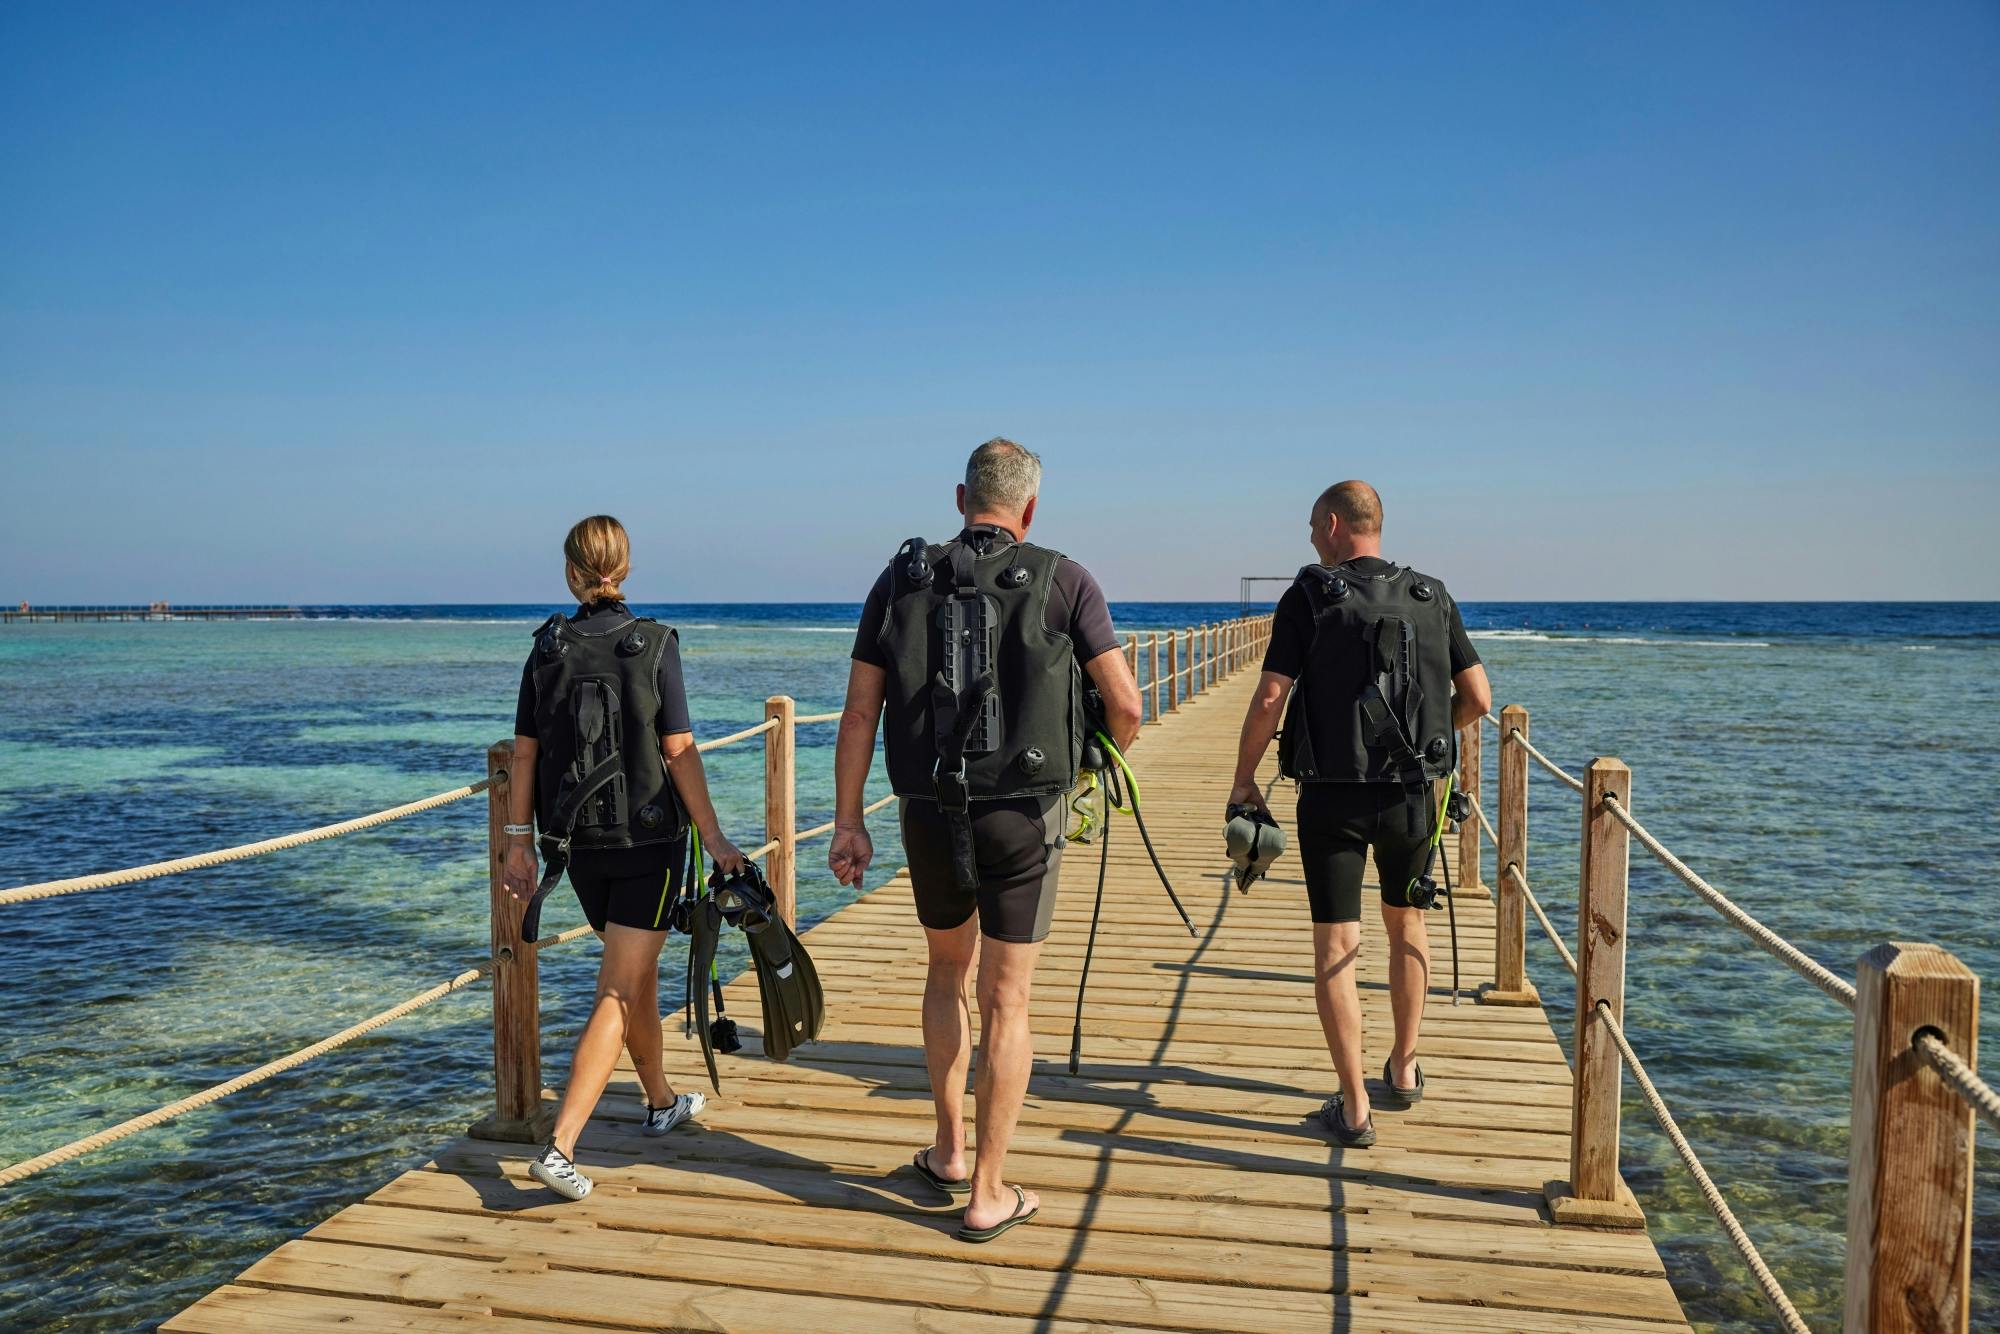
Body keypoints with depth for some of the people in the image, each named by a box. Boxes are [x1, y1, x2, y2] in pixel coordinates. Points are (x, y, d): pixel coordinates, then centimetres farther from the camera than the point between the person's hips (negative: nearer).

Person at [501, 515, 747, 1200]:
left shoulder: (546, 649, 0)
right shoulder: (654, 644, -9)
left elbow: (525, 753, 1)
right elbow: (679, 751, -11)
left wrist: (520, 842, 9)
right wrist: (713, 837, -6)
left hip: (579, 841, 4)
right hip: (649, 840, -4)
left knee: (638, 972, 22)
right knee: (618, 993, -1)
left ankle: (662, 1101, 39)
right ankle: (560, 1145, -10)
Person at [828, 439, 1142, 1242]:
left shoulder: (901, 581, 5)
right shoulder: (1061, 581, -3)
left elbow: (860, 713, 2)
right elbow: (1124, 704, -6)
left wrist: (847, 823, 6)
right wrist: (1111, 750, 17)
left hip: (929, 815, 3)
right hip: (1022, 817, -3)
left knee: (948, 973, 24)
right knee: (1007, 1001, 6)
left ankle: (950, 1153, 31)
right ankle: (988, 1195, 13)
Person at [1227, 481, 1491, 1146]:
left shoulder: (1309, 596, -5)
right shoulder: (1432, 598, 5)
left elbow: (1270, 697, -11)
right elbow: (1477, 698, 6)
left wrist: (1243, 779, -1)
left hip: (1333, 794, -4)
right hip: (1413, 791, 4)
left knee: (1335, 946, 3)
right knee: (1406, 922, 23)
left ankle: (1355, 1107, 4)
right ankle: (1404, 1069, 34)